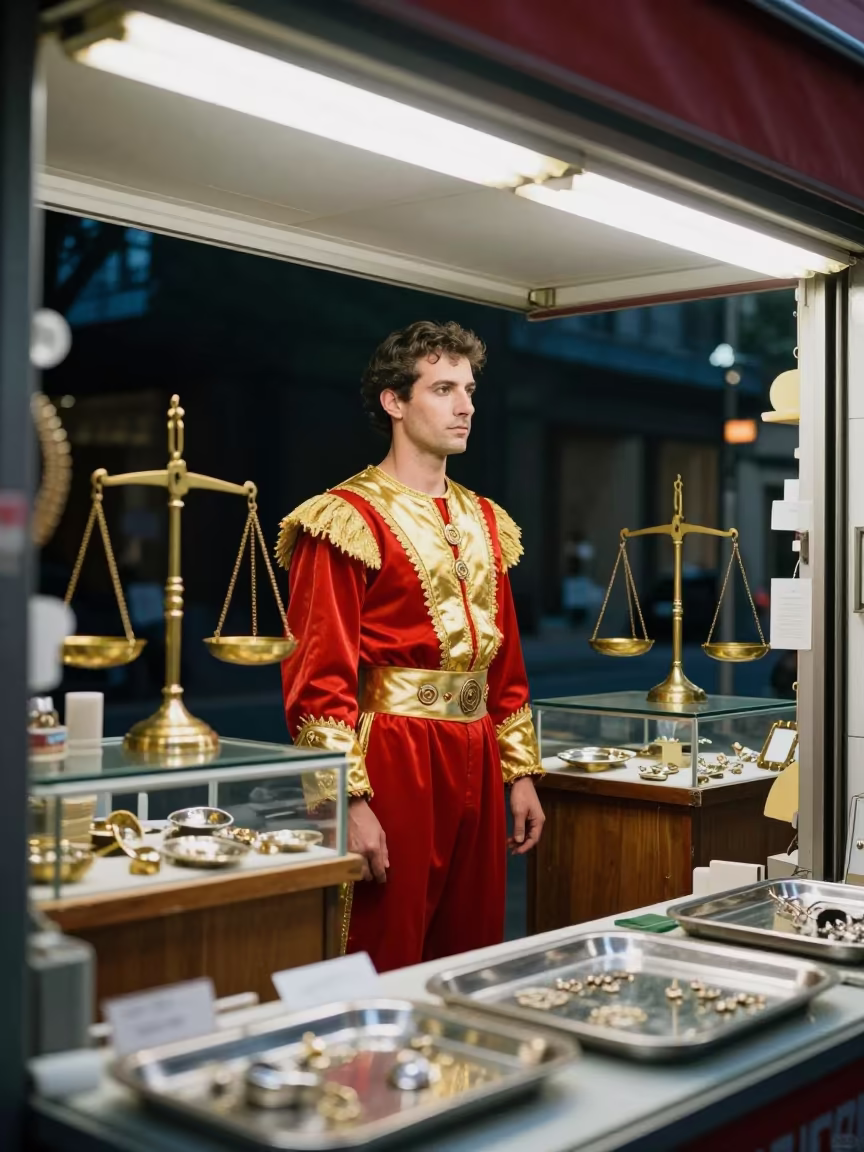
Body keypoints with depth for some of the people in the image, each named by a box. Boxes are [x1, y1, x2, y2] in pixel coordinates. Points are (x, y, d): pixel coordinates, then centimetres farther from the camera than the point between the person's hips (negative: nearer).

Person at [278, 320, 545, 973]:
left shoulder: (486, 522, 14)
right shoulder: (350, 519, -8)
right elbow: (320, 677, -13)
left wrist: (520, 774, 14)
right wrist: (348, 802, -18)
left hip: (476, 765, 7)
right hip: (388, 764, -7)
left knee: (473, 963, 14)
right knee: (384, 973, 2)